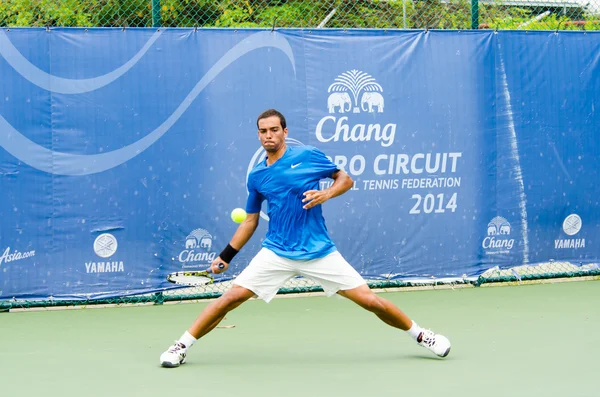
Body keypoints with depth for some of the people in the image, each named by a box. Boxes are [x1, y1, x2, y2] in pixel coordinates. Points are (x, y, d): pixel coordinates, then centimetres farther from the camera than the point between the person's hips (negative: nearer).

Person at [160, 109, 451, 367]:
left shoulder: (309, 156, -3)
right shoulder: (257, 176, 6)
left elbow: (345, 179, 6)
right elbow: (250, 221, 15)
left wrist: (327, 193, -14)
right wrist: (225, 256, 12)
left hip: (320, 253, -2)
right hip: (276, 253, 2)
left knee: (370, 300, -4)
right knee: (232, 296, -11)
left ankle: (420, 335, 17)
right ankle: (182, 346, 1)